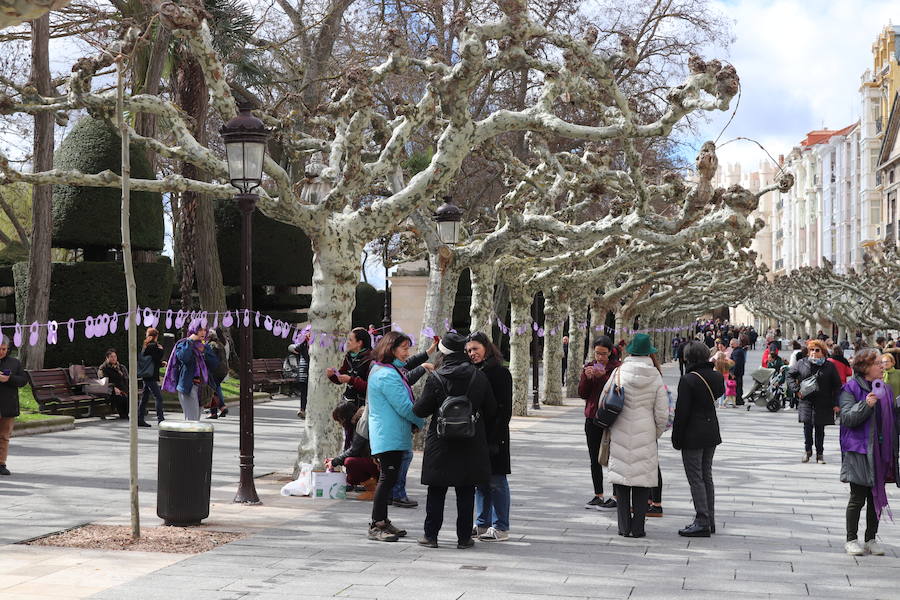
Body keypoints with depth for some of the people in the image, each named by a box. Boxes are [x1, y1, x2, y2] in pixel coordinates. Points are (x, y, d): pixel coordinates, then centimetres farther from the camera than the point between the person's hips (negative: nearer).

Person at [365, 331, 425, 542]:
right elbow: (404, 406, -18)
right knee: (387, 478, -9)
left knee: (389, 478, 13)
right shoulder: (387, 374, -17)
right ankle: (376, 526, -7)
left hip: (393, 436, 11)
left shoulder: (390, 371, 18)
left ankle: (382, 522, 19)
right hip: (389, 436, -11)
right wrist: (421, 421, -3)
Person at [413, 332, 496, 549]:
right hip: (471, 444, 2)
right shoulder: (480, 377, -1)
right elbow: (491, 411, 5)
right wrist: (482, 432, 19)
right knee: (466, 493, 8)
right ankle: (464, 537, 10)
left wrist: (415, 406, 15)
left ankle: (431, 535, 11)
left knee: (436, 492, 7)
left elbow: (421, 410, -7)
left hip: (441, 443, -2)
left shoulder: (436, 378, -11)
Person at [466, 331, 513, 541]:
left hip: (493, 435, -7)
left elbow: (505, 409, -12)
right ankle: (482, 524, 19)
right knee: (479, 480, 11)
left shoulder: (500, 373, -8)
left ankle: (501, 528, 2)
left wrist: (495, 437, -17)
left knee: (496, 481, -3)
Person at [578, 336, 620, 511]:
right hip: (592, 418, 5)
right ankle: (598, 495, 17)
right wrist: (587, 377, -11)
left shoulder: (617, 367, -4)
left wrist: (603, 375, -23)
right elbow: (582, 394, 5)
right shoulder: (589, 367, 11)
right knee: (595, 460, 9)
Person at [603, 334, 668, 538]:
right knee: (642, 479, 6)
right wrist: (656, 434, 16)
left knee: (621, 476, 7)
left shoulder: (619, 373, -4)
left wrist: (607, 430, 16)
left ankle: (624, 526, 7)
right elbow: (662, 413, -1)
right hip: (645, 434, 0)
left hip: (620, 434, 0)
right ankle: (638, 527, 5)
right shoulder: (655, 378, -4)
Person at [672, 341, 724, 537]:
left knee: (696, 479, -3)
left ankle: (702, 522, -4)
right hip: (712, 433, 7)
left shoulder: (688, 380, -17)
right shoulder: (717, 377, 4)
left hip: (693, 436, -7)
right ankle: (709, 520, 20)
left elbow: (682, 412, -16)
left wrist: (677, 438, -9)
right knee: (707, 477, 16)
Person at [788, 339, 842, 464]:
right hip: (806, 401, 1)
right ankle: (808, 450, 14)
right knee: (807, 426, -5)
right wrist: (797, 389, 2)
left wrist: (836, 403, -2)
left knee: (820, 429, 5)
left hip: (823, 403, -1)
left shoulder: (829, 366, 1)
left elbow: (837, 385, 4)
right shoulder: (802, 363, 4)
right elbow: (790, 375, 16)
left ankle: (820, 454, 16)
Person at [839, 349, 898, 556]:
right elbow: (847, 417, -14)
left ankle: (871, 539, 19)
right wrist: (866, 404, -26)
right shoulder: (851, 389, -6)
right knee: (858, 497, -2)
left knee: (877, 496, 9)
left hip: (881, 451, 6)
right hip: (859, 451, -6)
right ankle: (851, 540, 9)